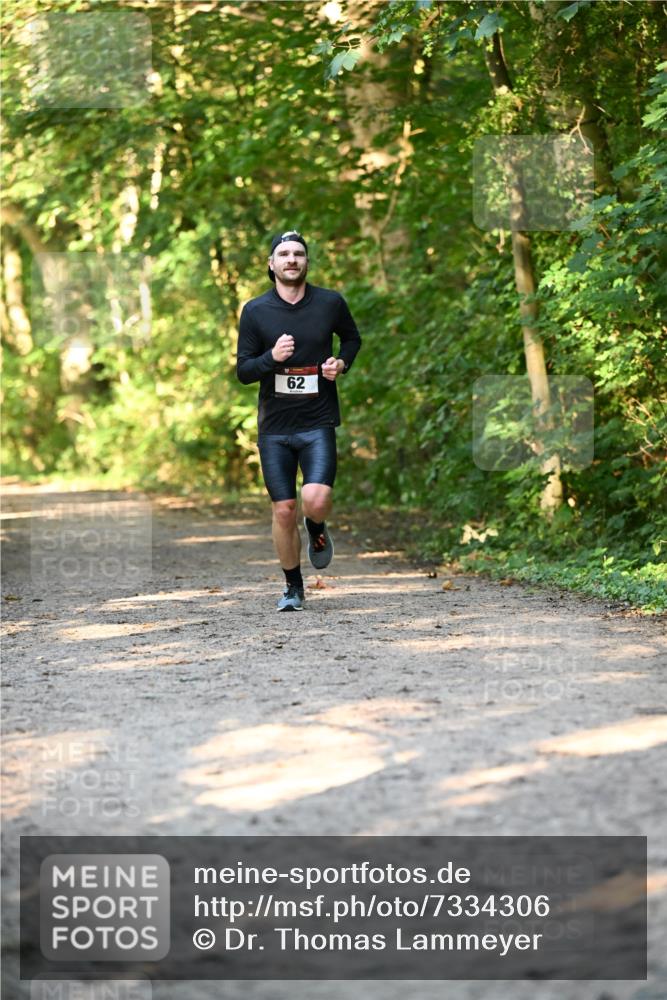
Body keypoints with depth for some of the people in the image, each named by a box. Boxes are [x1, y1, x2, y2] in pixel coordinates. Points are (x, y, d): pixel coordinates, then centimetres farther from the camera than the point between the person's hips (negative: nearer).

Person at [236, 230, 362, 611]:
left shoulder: (331, 303, 0)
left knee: (316, 499, -21)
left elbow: (352, 338, 20)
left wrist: (341, 362, -1)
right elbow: (243, 370, 0)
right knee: (283, 511, 2)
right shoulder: (255, 311, -1)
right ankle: (293, 587, 22)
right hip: (274, 426, 1)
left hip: (318, 422, -1)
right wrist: (271, 357, -20)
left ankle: (317, 530, 16)